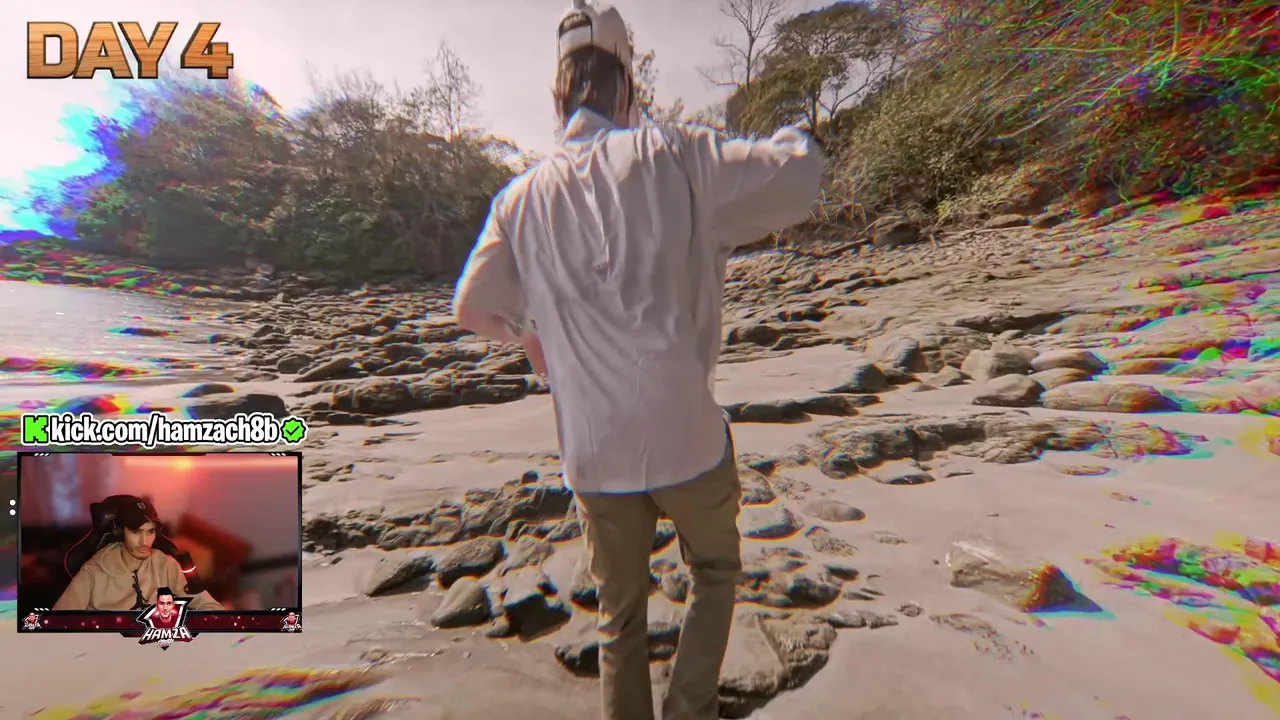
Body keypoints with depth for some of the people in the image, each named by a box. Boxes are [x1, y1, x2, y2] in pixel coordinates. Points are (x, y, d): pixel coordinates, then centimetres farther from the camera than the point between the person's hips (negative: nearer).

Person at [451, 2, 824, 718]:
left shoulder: (521, 198, 4)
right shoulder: (674, 154, -7)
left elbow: (472, 308, 12)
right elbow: (803, 173, -1)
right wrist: (793, 138, 22)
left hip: (593, 450, 3)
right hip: (687, 434, -2)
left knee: (621, 613, 24)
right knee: (716, 571, 27)